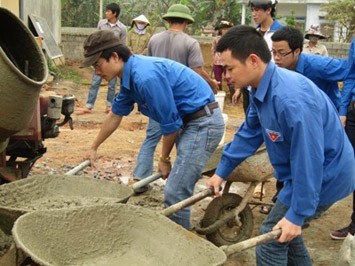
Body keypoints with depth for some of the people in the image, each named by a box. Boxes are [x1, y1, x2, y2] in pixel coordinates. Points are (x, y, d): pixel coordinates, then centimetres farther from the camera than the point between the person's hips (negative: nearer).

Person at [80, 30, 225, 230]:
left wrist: (164, 159, -2)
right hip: (190, 122, 10)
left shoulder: (146, 77, -24)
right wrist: (94, 148, 32)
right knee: (179, 189, 15)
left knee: (176, 193, -8)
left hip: (204, 122, -10)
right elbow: (115, 115, 22)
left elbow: (170, 123, -18)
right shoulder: (130, 74, 7)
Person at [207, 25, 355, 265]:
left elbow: (309, 161, -31)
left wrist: (298, 214, -24)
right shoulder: (263, 88, -3)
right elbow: (249, 134, 11)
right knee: (283, 230, 20)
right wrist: (222, 171, 14)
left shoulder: (291, 99, -34)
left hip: (324, 175, -9)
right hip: (308, 172, 9)